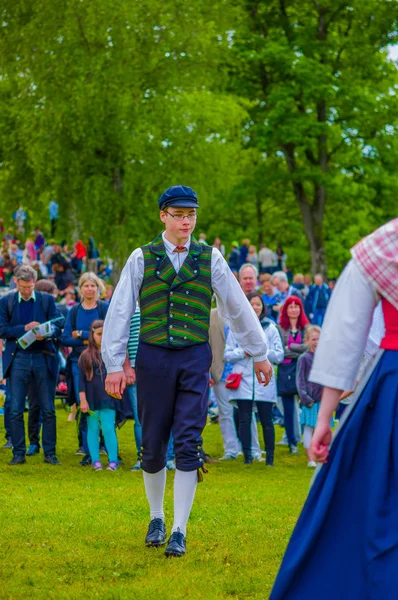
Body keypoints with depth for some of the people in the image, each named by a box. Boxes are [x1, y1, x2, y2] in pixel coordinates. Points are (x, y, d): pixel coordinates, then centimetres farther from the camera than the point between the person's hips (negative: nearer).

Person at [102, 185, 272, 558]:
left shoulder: (209, 258, 5)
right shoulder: (142, 258, 3)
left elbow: (237, 307, 13)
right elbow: (119, 311, 2)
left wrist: (259, 353, 18)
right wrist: (115, 364, -3)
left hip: (195, 358, 0)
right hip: (153, 357, 0)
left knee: (188, 446, -8)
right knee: (153, 447, 6)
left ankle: (179, 532, -3)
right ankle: (156, 519, 27)